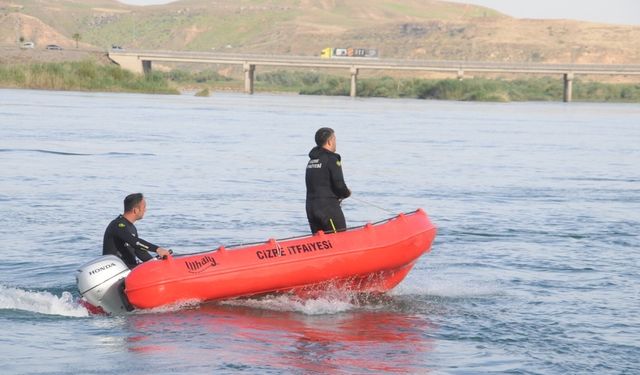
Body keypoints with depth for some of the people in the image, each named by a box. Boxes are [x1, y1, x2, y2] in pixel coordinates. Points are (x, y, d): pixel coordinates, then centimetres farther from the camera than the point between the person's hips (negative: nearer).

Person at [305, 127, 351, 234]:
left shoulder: (311, 160, 16)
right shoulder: (331, 159, -10)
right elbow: (339, 185, -16)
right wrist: (347, 193, 6)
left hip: (310, 208, 8)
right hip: (329, 209, -8)